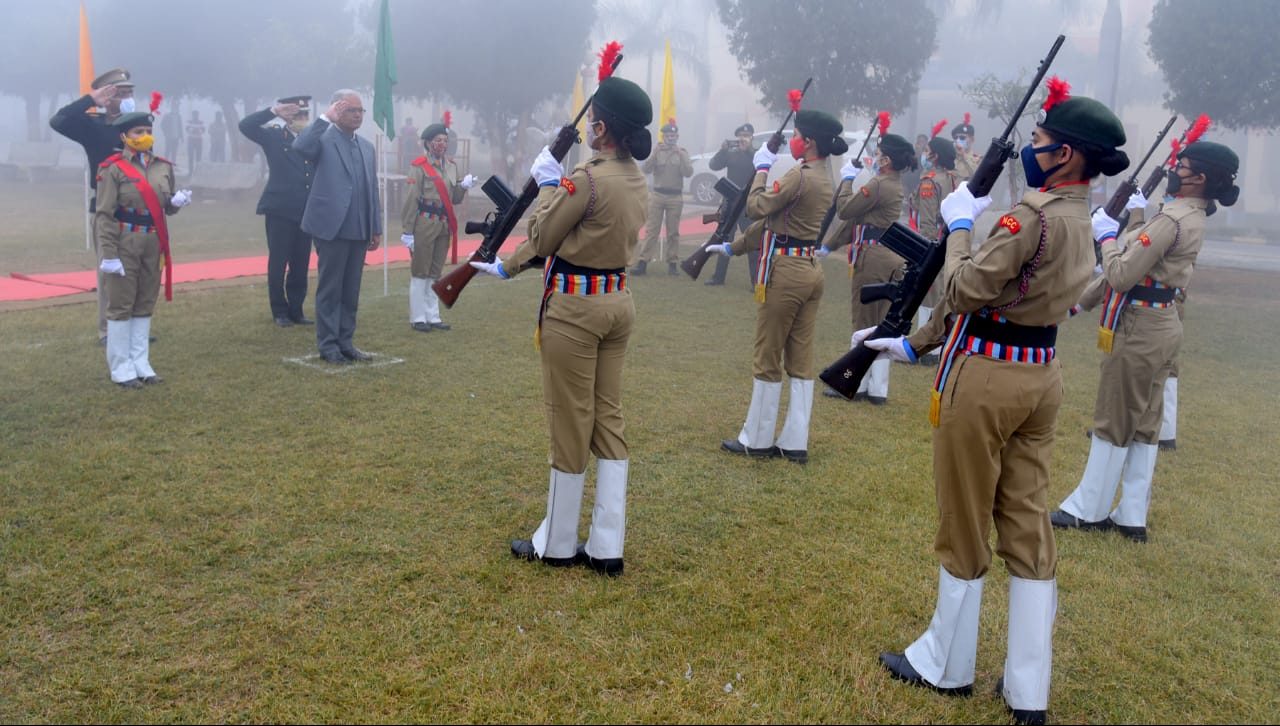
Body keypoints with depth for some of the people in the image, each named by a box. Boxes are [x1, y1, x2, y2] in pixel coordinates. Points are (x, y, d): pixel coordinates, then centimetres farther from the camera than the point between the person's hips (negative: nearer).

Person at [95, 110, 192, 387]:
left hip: (153, 243, 6)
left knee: (146, 303, 11)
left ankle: (141, 363, 21)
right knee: (121, 305, 1)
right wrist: (109, 254, -18)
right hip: (125, 243, -5)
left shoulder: (163, 166, 7)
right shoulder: (113, 168, -9)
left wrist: (177, 201, -7)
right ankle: (120, 367, 10)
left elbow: (168, 207, 17)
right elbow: (104, 215, -12)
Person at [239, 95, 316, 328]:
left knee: (300, 265, 8)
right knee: (278, 263, 3)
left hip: (306, 212, 3)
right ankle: (280, 311, 13)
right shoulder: (274, 137, 0)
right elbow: (245, 125, -12)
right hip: (280, 211, -3)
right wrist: (273, 111, -17)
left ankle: (296, 309, 18)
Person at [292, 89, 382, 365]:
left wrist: (376, 228, 13)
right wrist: (326, 118, -20)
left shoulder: (367, 147, 16)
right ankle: (328, 345, 9)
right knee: (329, 289, 1)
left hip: (359, 229, 6)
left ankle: (346, 342, 20)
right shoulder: (324, 140, -4)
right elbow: (299, 146, -27)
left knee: (351, 290, 11)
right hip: (331, 226, -6)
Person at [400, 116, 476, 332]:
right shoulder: (419, 167, -7)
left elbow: (455, 199, 14)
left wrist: (464, 186, -7)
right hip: (425, 224, -6)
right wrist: (408, 231, -14)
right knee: (420, 272, 1)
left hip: (444, 225, 6)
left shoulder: (451, 166, 11)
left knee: (435, 272, 12)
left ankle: (432, 316, 19)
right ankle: (418, 318, 7)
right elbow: (412, 200, -10)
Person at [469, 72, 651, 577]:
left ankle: (556, 544, 19)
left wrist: (548, 183, 6)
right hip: (618, 303, 8)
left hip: (575, 306, -8)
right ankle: (606, 547, 17)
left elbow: (543, 238, -8)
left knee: (570, 424, 3)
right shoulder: (636, 178, 8)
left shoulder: (586, 178, -19)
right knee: (608, 421, 11)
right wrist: (506, 266, 18)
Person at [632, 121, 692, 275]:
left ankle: (672, 263, 10)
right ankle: (643, 261, -3)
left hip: (675, 197, 0)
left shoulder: (682, 152, 6)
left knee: (673, 232, 5)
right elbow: (646, 169, -7)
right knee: (651, 230, -2)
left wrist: (681, 155, -17)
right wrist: (656, 153, -19)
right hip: (657, 195, 0)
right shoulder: (657, 151, 6)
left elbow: (688, 173, -7)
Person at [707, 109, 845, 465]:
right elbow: (775, 219, 17)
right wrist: (733, 247, 20)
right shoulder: (825, 178, 13)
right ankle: (794, 442, 15)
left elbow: (756, 207, -12)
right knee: (801, 360, 10)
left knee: (767, 360, 3)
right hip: (811, 270, 9)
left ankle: (757, 440, 13)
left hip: (786, 271, -9)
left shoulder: (798, 176, -17)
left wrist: (762, 169, 1)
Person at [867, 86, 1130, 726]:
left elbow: (963, 290, -17)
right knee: (1028, 530, 11)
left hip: (986, 379, -8)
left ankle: (946, 665, 24)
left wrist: (959, 226, -3)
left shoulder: (1034, 215, -19)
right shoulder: (1080, 220, 11)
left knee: (964, 530, 7)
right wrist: (915, 344, 15)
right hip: (1040, 378, 9)